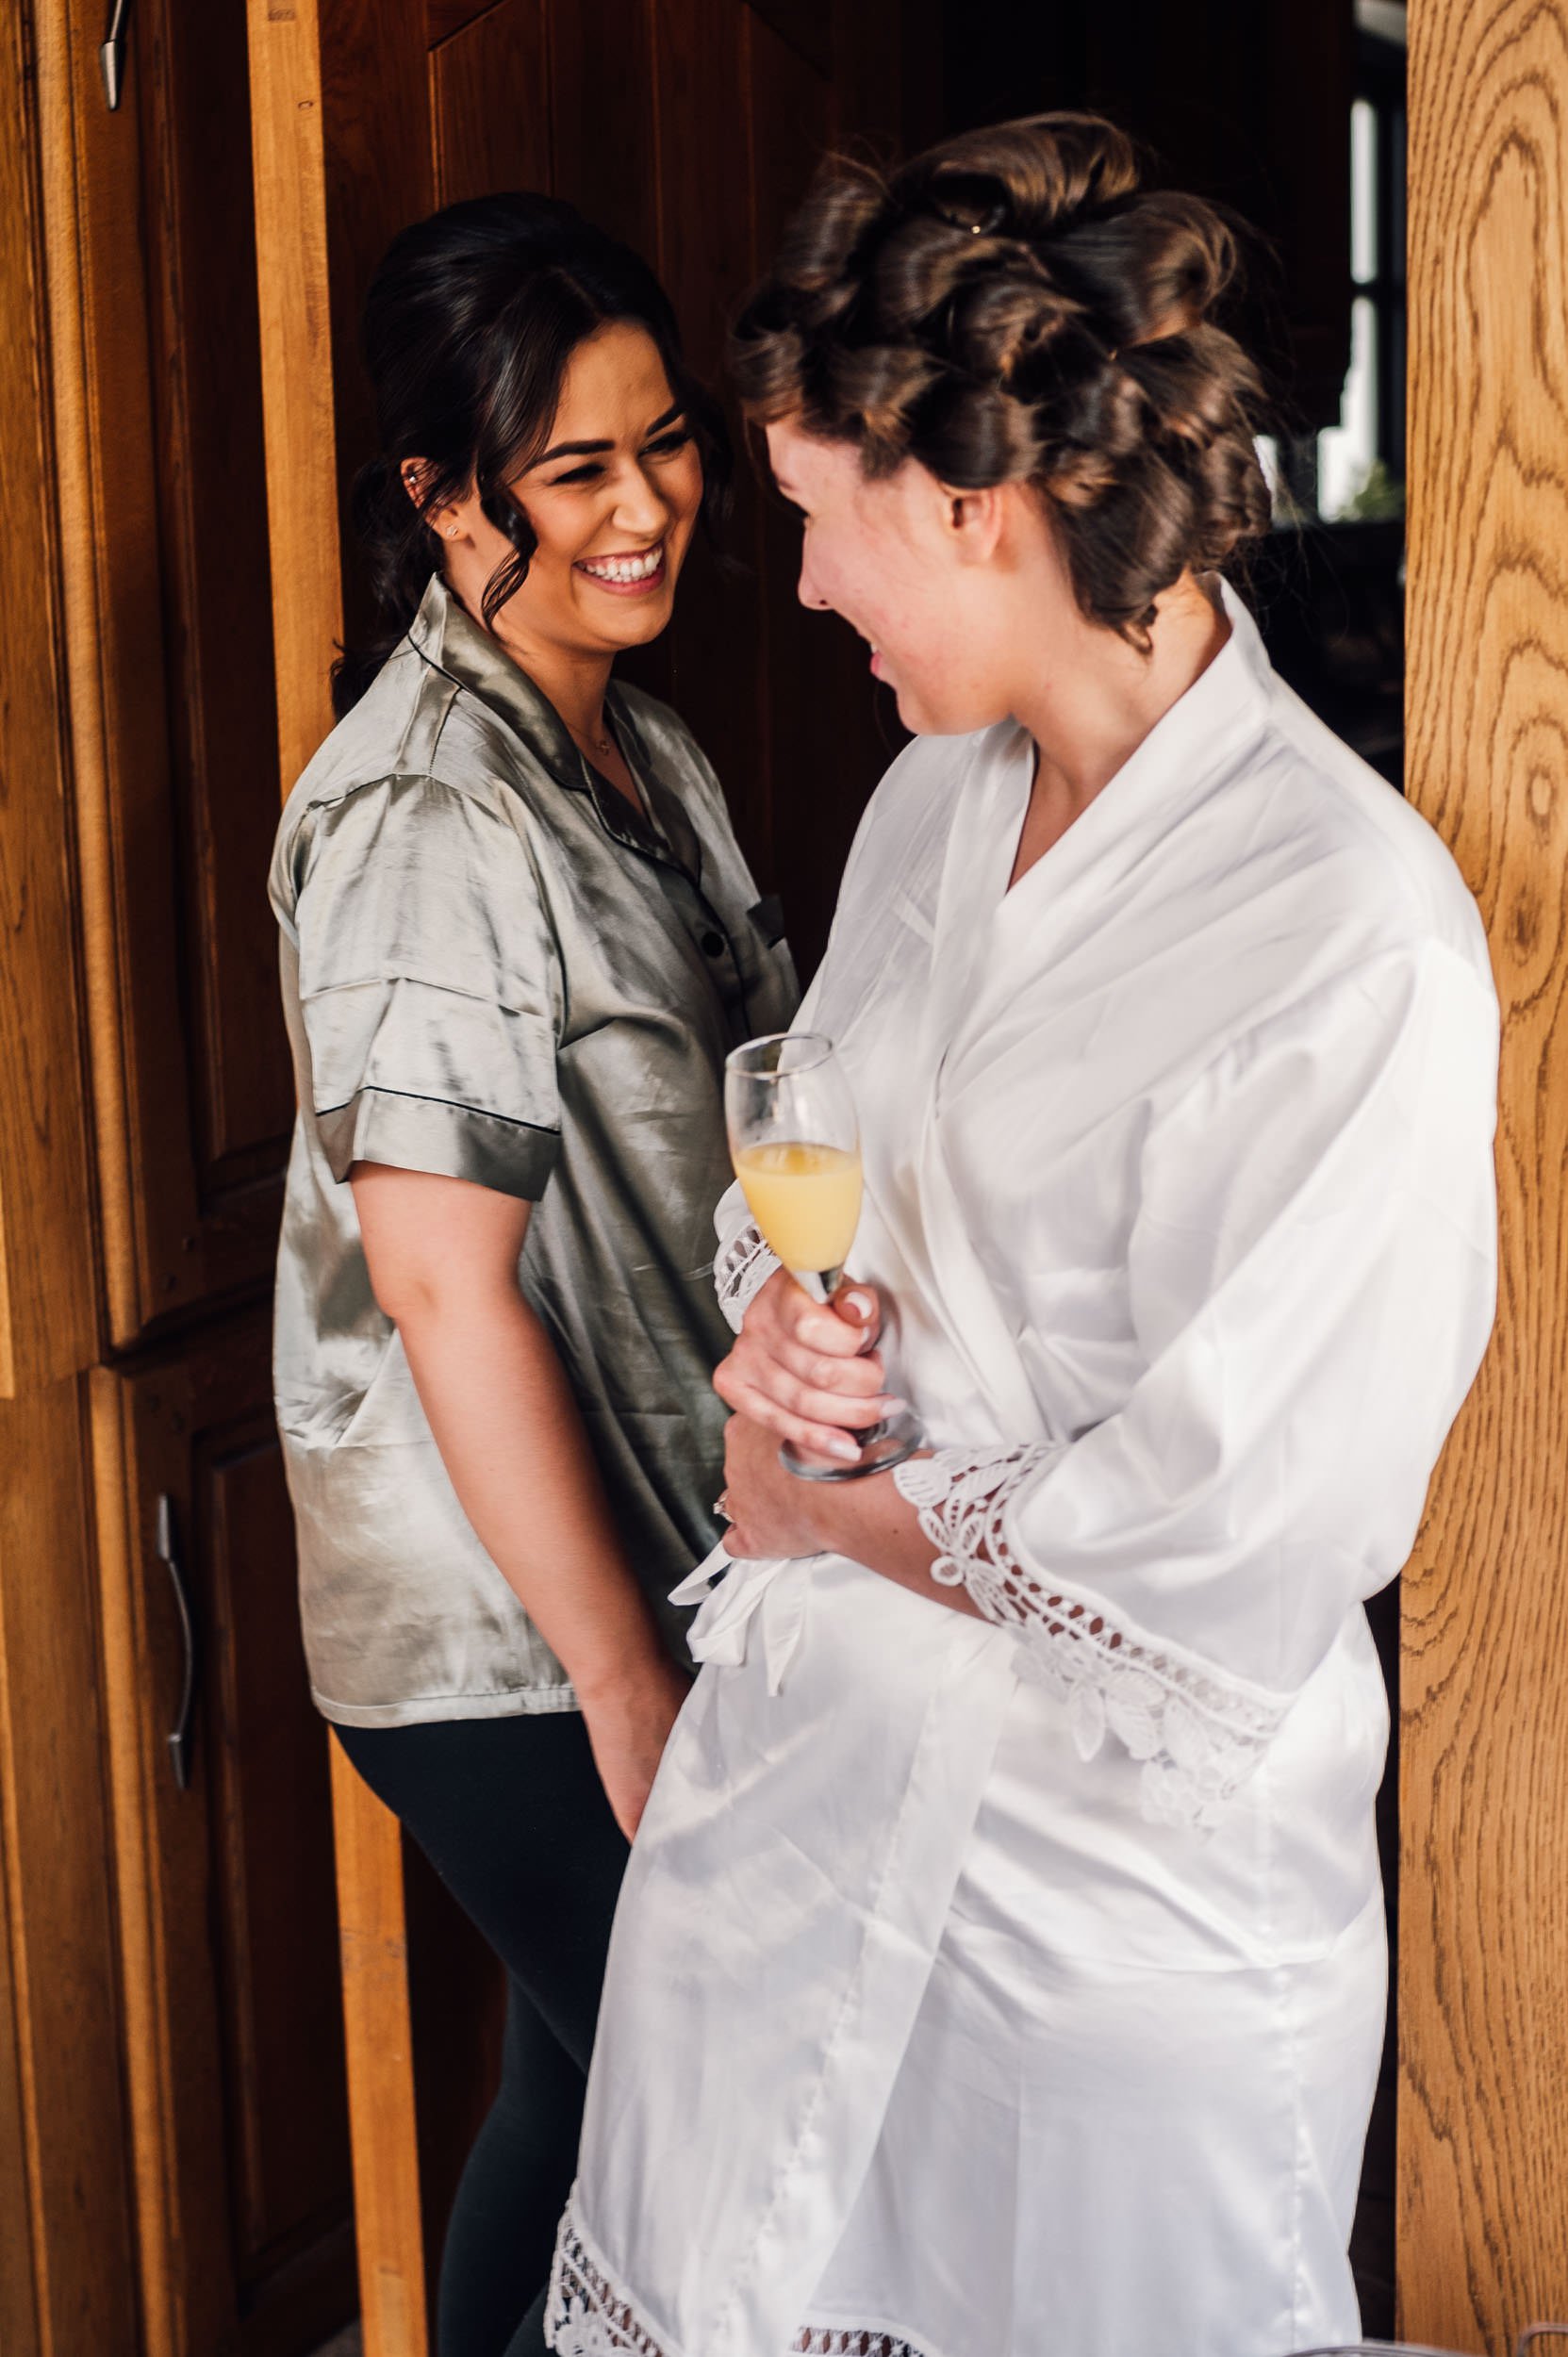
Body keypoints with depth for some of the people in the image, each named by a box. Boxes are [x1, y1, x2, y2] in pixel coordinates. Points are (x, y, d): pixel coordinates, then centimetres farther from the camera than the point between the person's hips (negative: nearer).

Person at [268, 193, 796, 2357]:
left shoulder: (646, 755, 8)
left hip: (657, 1555, 8)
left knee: (593, 2090, 19)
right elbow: (445, 1292, -22)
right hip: (509, 1638, -8)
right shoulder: (422, 818, -21)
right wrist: (625, 1675, -19)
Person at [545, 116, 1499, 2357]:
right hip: (806, 1735, 7)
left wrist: (852, 1524, -8)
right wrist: (782, 1322, -5)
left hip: (1126, 1835, -7)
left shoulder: (1356, 936, -22)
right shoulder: (937, 800, 4)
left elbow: (1234, 1524, -21)